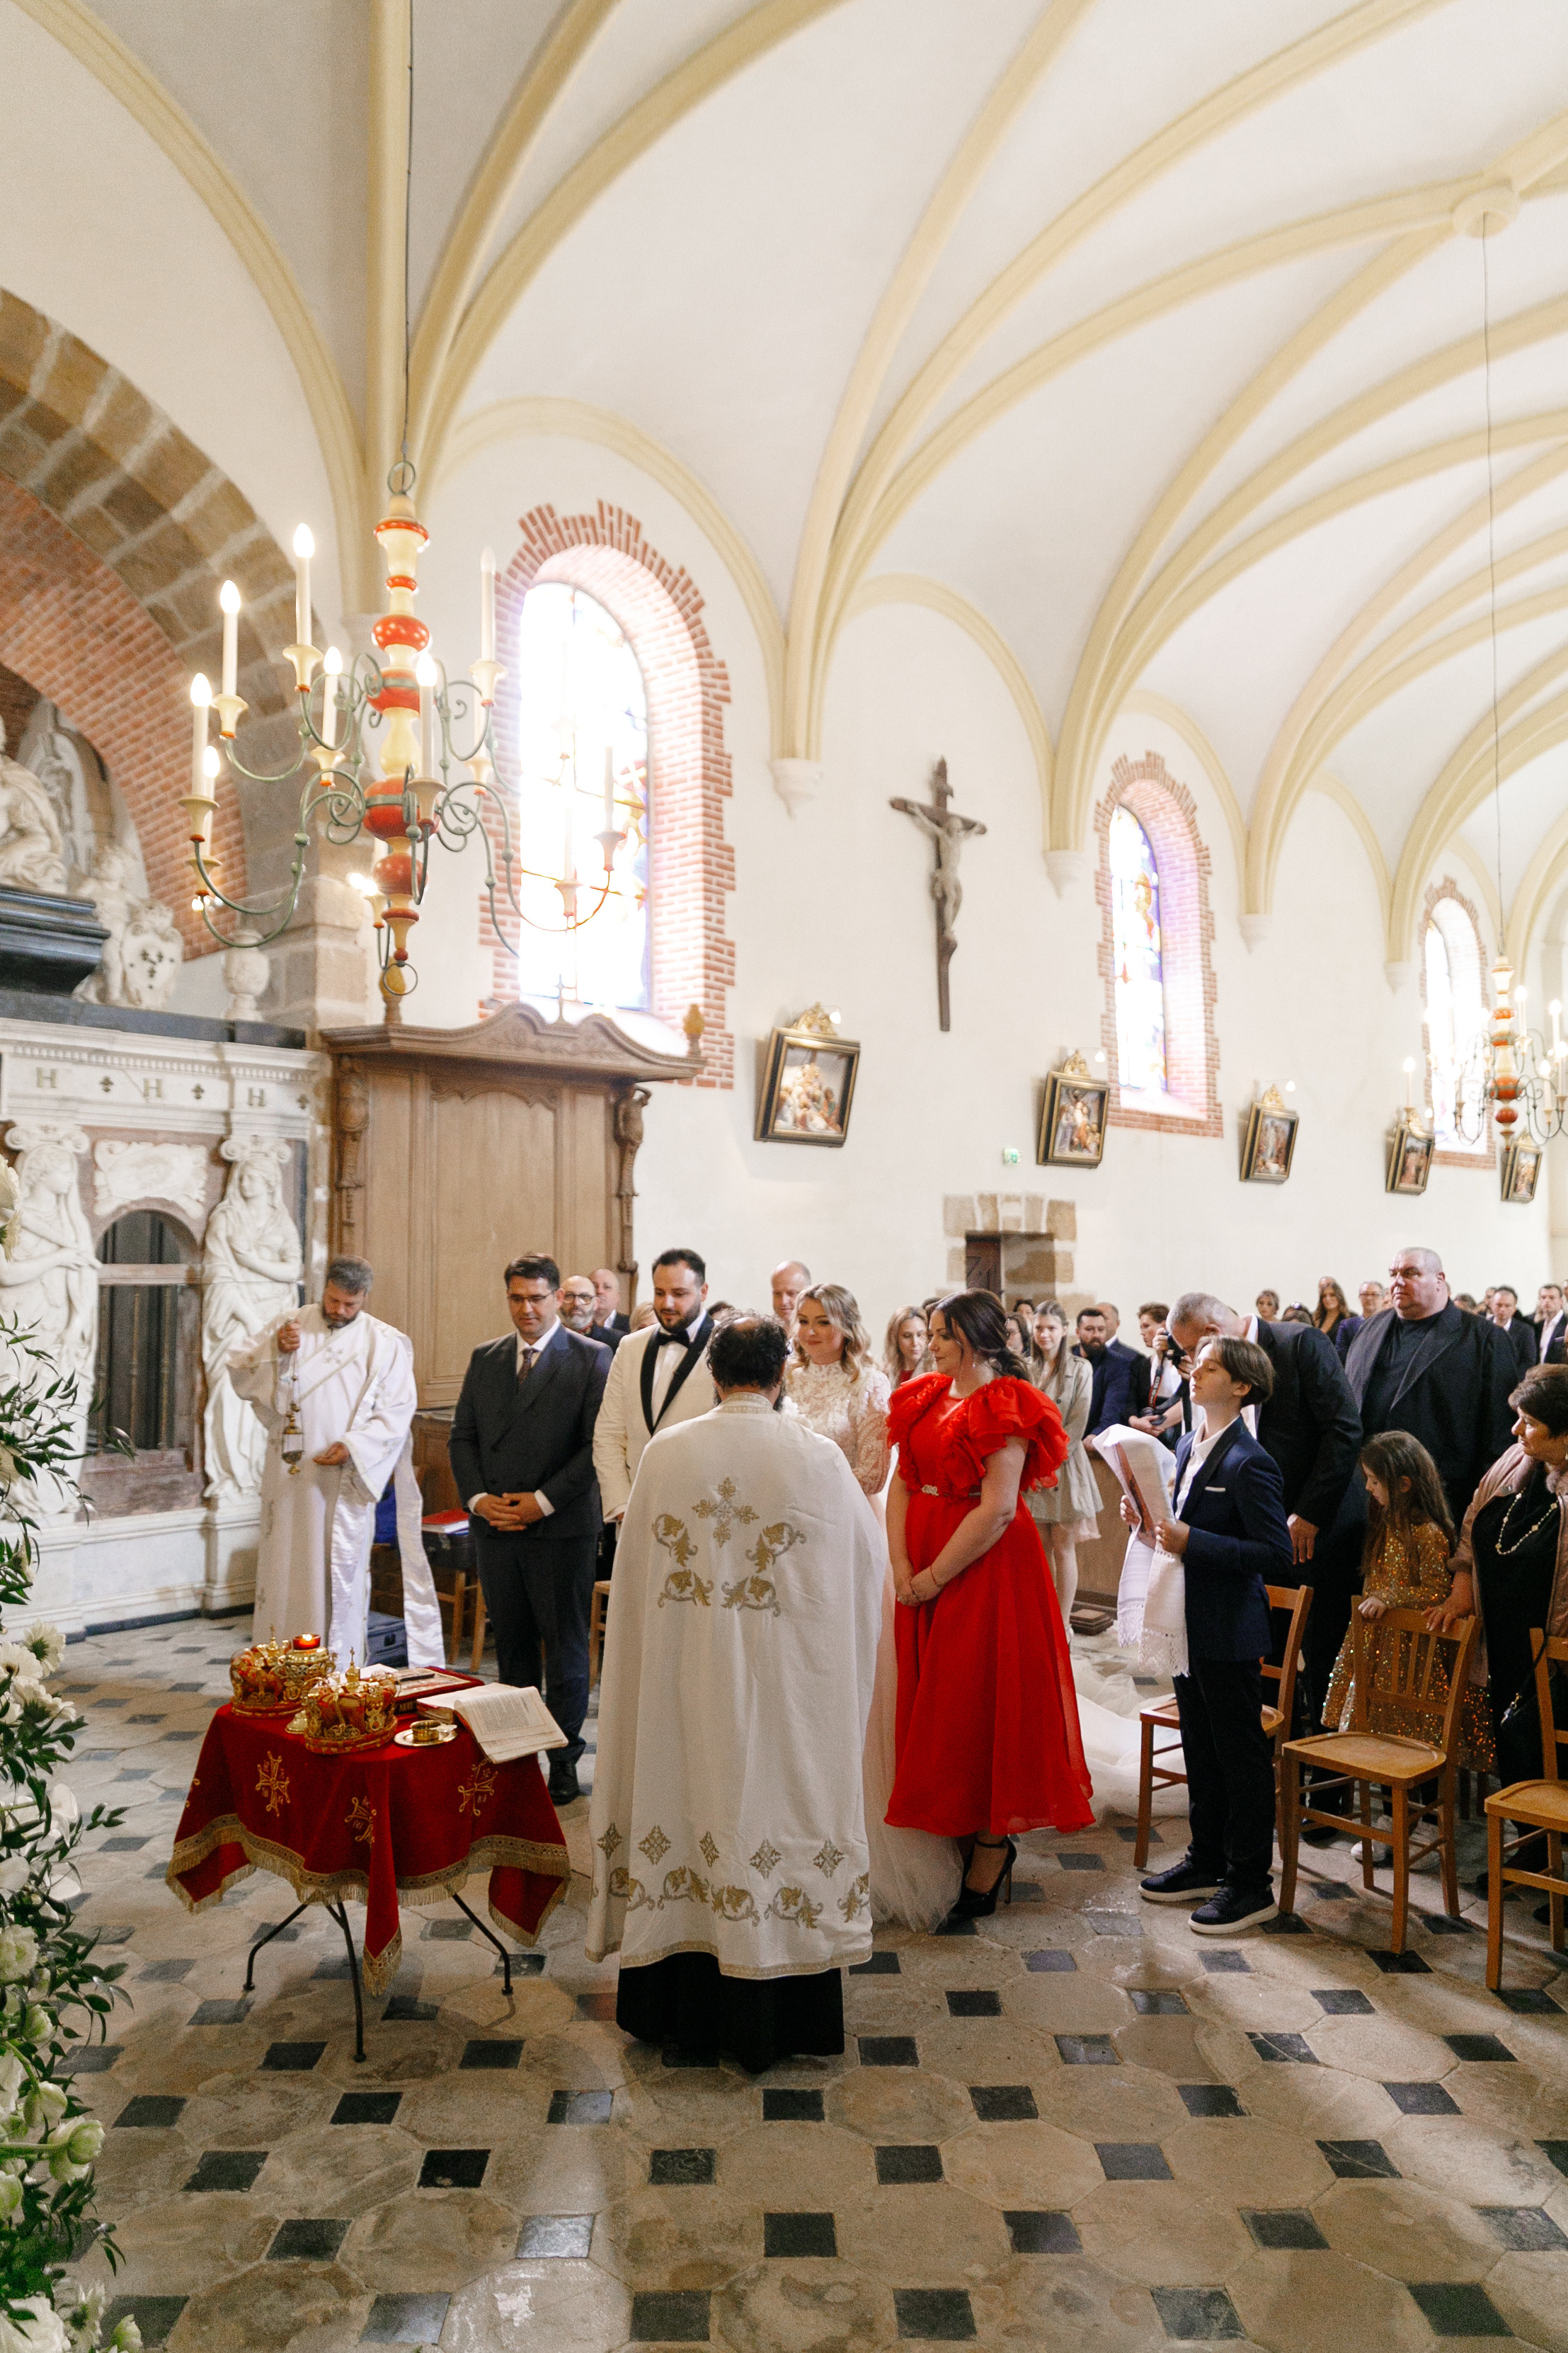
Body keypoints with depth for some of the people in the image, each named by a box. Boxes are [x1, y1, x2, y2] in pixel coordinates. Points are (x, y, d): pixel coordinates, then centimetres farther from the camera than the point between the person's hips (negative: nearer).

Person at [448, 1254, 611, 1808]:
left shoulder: (591, 1358, -4)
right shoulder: (485, 1358, 11)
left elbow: (598, 1444, -9)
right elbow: (462, 1436, 12)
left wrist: (543, 1501, -14)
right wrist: (477, 1497, -3)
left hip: (562, 1527, -4)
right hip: (495, 1526, 4)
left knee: (564, 1648, 4)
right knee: (511, 1645, 11)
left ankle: (563, 1759, 15)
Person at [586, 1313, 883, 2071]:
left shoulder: (664, 1453, -6)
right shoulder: (818, 1457, -10)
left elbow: (635, 1572, 5)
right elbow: (868, 1557, 3)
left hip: (683, 1679, 2)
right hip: (784, 1682, -2)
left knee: (687, 1804, 14)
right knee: (774, 1802, 10)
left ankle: (680, 2009, 29)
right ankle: (780, 2017, 23)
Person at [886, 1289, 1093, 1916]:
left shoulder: (1004, 1407, -12)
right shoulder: (925, 1399, 10)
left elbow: (997, 1509, -19)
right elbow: (902, 1484, 6)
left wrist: (935, 1577, -17)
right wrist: (901, 1566, -6)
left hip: (985, 1569, -7)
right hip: (922, 1575, 7)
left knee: (980, 1701, 0)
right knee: (933, 1698, 13)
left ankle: (992, 1845, 14)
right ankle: (951, 1833, 27)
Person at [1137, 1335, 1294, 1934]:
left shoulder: (1250, 1463, -19)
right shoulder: (1188, 1446, 8)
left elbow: (1276, 1555, -22)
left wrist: (1192, 1542, -26)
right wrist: (1149, 1520, -1)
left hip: (1230, 1631, -9)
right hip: (1190, 1623, 9)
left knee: (1241, 1754, 5)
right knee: (1199, 1747, 19)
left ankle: (1251, 1883, 18)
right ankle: (1207, 1860, 34)